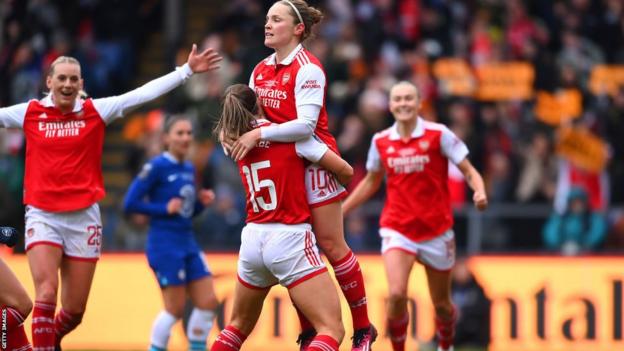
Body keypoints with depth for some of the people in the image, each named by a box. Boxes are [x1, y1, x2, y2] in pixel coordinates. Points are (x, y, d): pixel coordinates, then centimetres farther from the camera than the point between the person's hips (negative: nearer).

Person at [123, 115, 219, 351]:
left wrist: (201, 202, 2)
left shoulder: (189, 169, 12)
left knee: (208, 302, 2)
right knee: (175, 309, -5)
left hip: (188, 243, 8)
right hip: (165, 245, -8)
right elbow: (130, 203, -14)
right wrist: (165, 208, -15)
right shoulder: (157, 167, -11)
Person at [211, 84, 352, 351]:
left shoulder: (234, 140, 9)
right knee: (331, 329, -9)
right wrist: (343, 181, 22)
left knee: (239, 326, 25)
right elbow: (345, 170, 1)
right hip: (289, 239, -5)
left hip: (253, 239, 6)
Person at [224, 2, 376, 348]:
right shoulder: (261, 70, 6)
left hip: (314, 162, -7)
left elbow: (305, 125, -26)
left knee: (331, 245, -3)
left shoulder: (307, 69, -16)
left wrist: (259, 134, -27)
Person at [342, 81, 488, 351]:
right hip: (397, 229, 1)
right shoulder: (381, 141, 2)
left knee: (441, 303, 10)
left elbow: (469, 172, -5)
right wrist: (340, 210, 17)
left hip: (436, 230, -1)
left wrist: (480, 192, -26)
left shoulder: (438, 134, -7)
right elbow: (371, 181, 19)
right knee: (396, 295, -21)